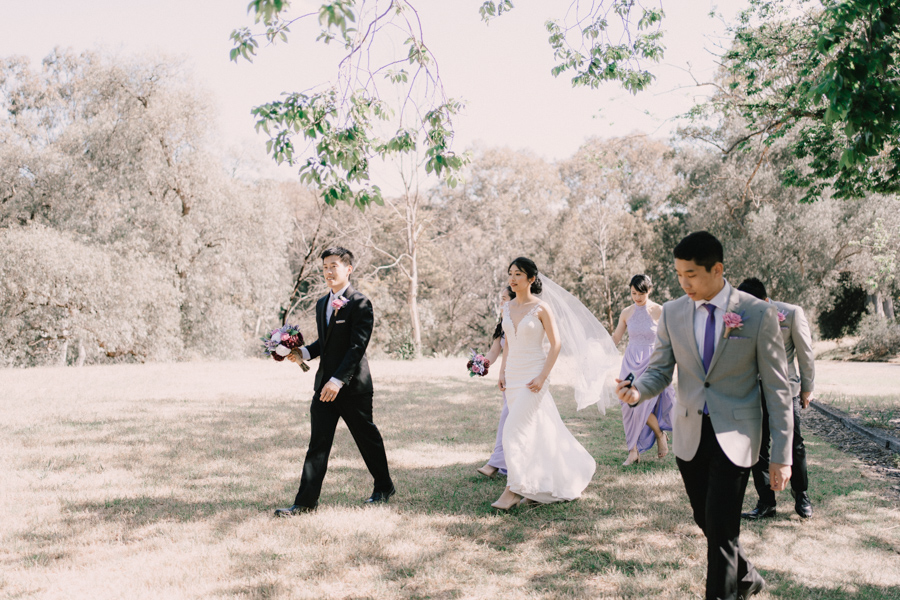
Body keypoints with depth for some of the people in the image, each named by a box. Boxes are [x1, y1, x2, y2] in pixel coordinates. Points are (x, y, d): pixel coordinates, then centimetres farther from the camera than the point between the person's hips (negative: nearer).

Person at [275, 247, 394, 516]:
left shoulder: (360, 304, -12)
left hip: (352, 385, -6)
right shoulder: (322, 303, 13)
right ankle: (306, 501, 3)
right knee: (318, 443, 2)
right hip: (325, 383, 6)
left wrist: (338, 380, -25)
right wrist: (305, 352, 1)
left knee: (367, 437, 10)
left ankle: (384, 487, 30)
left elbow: (357, 346, -19)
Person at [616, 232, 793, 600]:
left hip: (734, 436, -4)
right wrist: (637, 391, -19)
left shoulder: (759, 314, -9)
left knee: (720, 527, -7)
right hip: (689, 435, 4)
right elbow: (659, 371, 5)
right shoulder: (672, 313, 1)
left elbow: (776, 388, -6)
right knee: (707, 522, 16)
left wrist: (781, 456, -7)